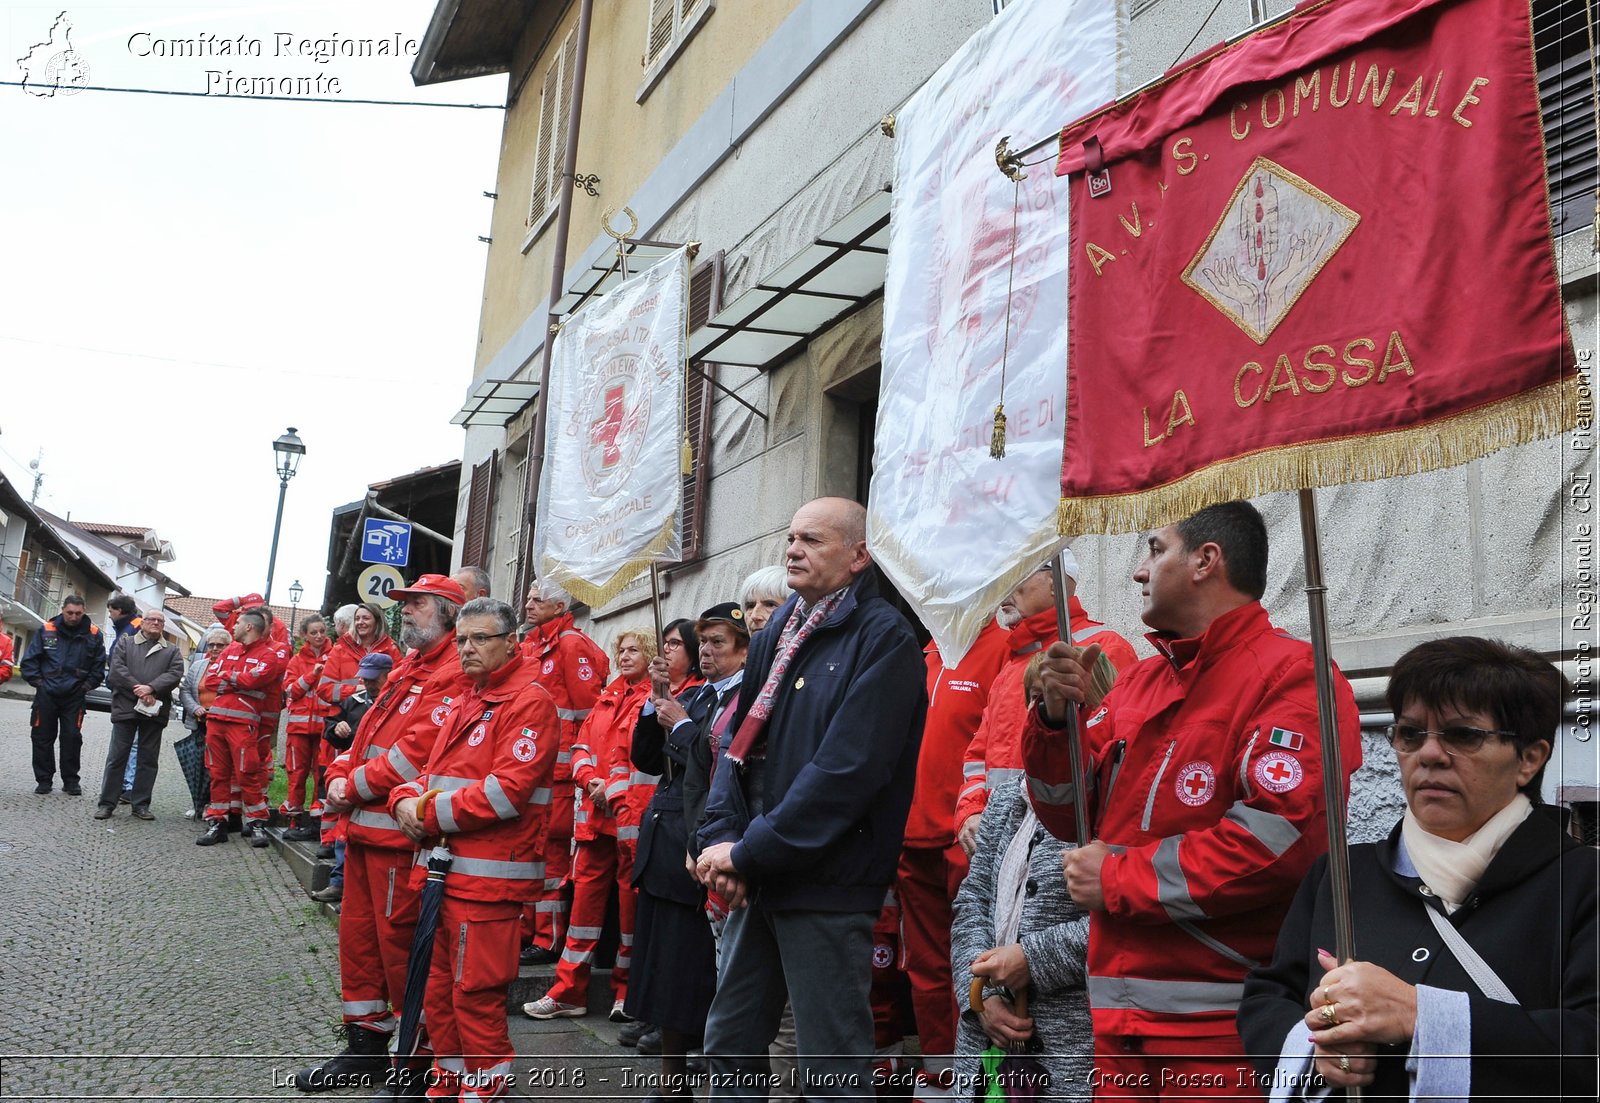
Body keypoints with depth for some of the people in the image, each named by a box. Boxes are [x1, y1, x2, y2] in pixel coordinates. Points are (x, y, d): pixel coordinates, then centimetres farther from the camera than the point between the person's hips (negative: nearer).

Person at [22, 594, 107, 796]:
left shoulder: (93, 634, 0)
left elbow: (99, 665, 8)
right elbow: (29, 660, 4)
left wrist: (88, 684, 0)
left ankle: (71, 781, 10)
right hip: (47, 694, 1)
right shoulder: (46, 630, -1)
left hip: (75, 696, 0)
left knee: (72, 738, 0)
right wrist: (37, 681, -3)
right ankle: (44, 780, 15)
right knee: (42, 737, 5)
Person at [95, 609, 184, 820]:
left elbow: (175, 674, -2)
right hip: (126, 707, -1)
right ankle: (107, 803, 6)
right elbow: (118, 670, -3)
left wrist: (151, 688, -17)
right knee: (117, 757, 0)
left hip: (155, 711, 1)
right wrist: (138, 690, -14)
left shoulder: (172, 651, 14)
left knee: (149, 759, 4)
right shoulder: (125, 644, 11)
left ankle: (141, 804, 11)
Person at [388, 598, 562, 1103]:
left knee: (476, 995, -3)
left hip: (488, 874, -9)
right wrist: (407, 799, -3)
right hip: (443, 867, 9)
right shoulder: (467, 702, 19)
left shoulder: (529, 702, -11)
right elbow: (435, 771, 19)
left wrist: (430, 814, -14)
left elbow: (507, 791, -20)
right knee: (438, 990, 16)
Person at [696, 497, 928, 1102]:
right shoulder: (777, 632, 11)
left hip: (827, 884, -7)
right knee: (730, 1041, 17)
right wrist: (722, 837, -6)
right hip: (756, 878, 7)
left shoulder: (884, 638, -12)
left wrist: (749, 850, -17)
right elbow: (739, 739, 10)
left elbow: (847, 770, -20)